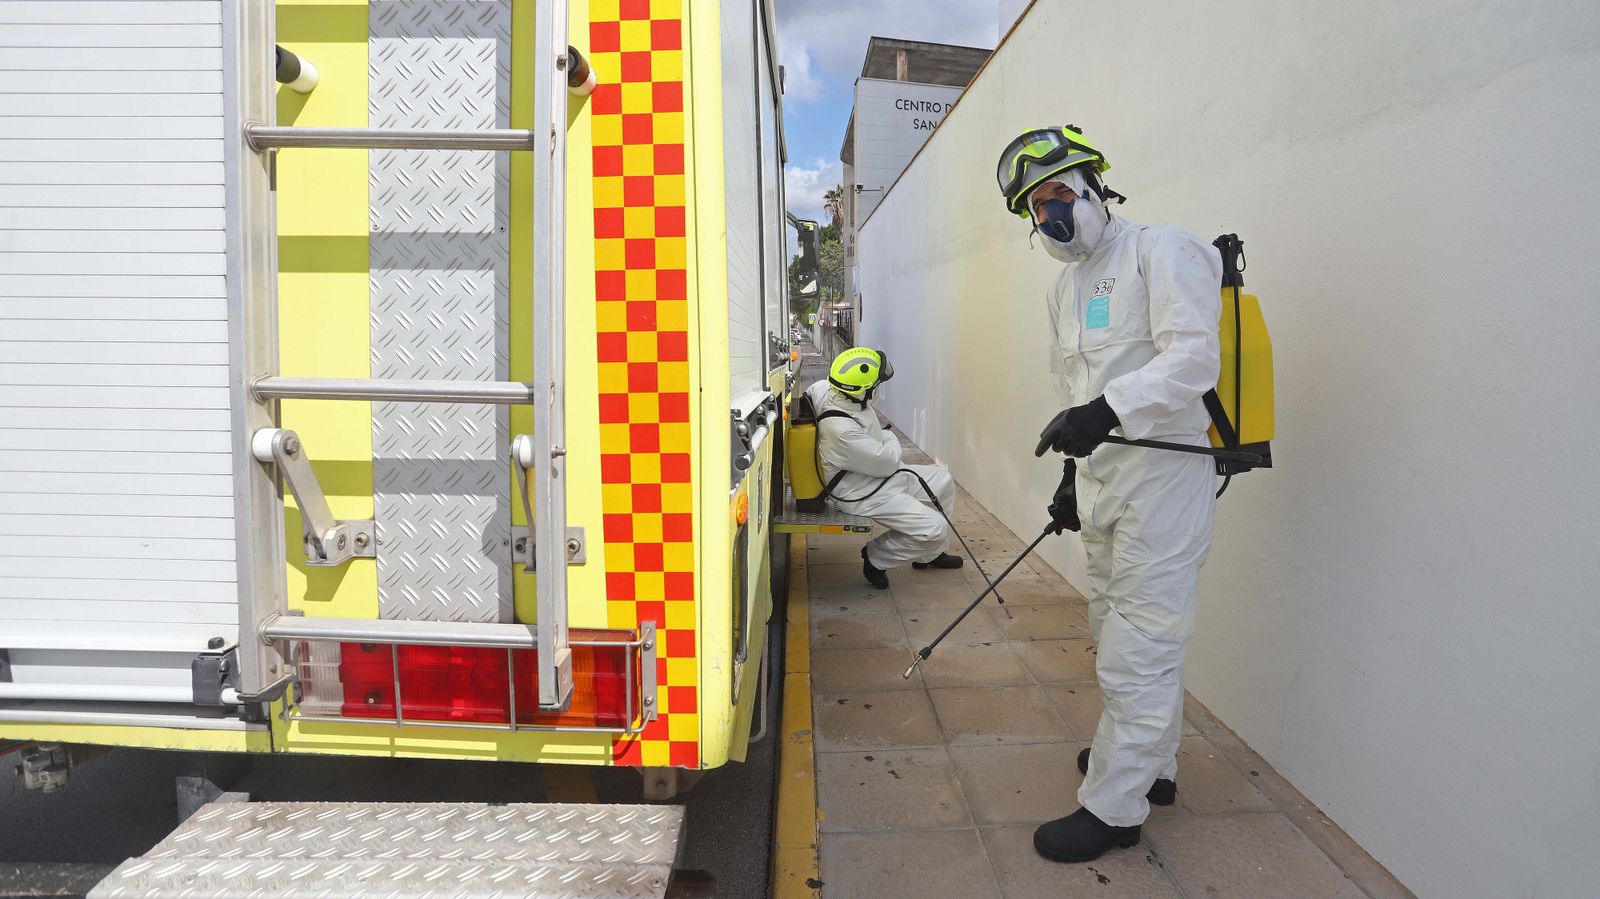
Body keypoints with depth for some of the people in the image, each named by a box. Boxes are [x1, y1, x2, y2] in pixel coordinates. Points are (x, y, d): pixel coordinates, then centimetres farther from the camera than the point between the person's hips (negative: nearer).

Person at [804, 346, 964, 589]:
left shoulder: (825, 389, -11)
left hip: (882, 475, 10)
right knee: (935, 528, -16)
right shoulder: (841, 430, -36)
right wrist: (889, 438, -1)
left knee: (942, 480, 18)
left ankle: (928, 554, 32)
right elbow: (888, 462, -25)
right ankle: (876, 558, 8)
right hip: (866, 495, -10)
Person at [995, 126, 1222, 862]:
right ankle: (1152, 763, 38)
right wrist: (1073, 471, 23)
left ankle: (1114, 806, 9)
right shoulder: (1064, 287, 16)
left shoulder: (1162, 252, -10)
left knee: (1138, 647, -3)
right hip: (1103, 478, 9)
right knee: (1117, 629, 20)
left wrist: (1110, 408, -34)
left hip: (1161, 474, -9)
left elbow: (1194, 358, -22)